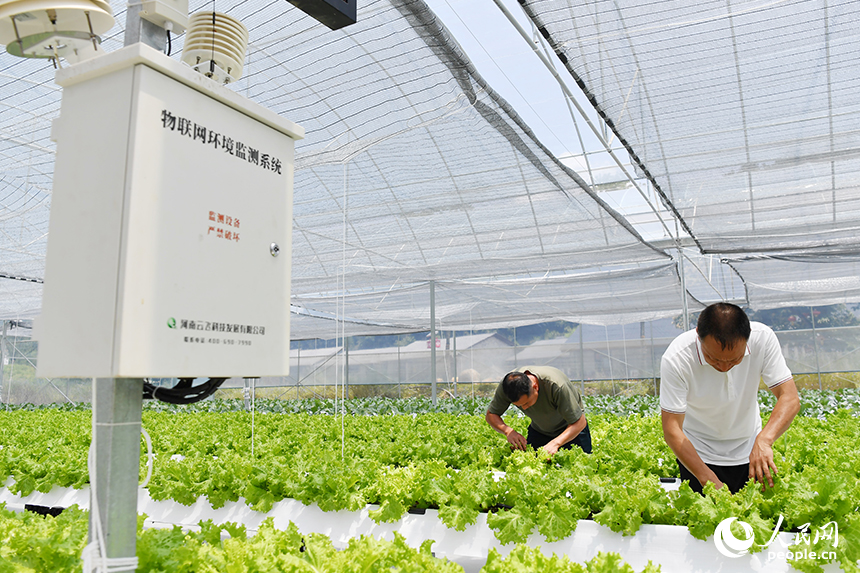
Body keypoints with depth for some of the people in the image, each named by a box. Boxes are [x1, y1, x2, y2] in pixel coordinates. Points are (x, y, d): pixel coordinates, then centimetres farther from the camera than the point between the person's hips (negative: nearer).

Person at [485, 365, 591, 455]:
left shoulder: (556, 385, -39)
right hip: (539, 430, 3)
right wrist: (508, 431, -35)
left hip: (571, 429, -3)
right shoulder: (507, 385, -27)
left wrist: (555, 443, -46)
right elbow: (490, 415, -15)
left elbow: (579, 422, -32)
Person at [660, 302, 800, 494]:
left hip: (750, 451, 3)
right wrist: (709, 480, -33)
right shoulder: (676, 359, -29)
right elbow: (672, 430, -26)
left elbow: (790, 398, -20)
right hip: (699, 455, -3)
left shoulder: (763, 338, -22)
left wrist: (764, 439, -38)